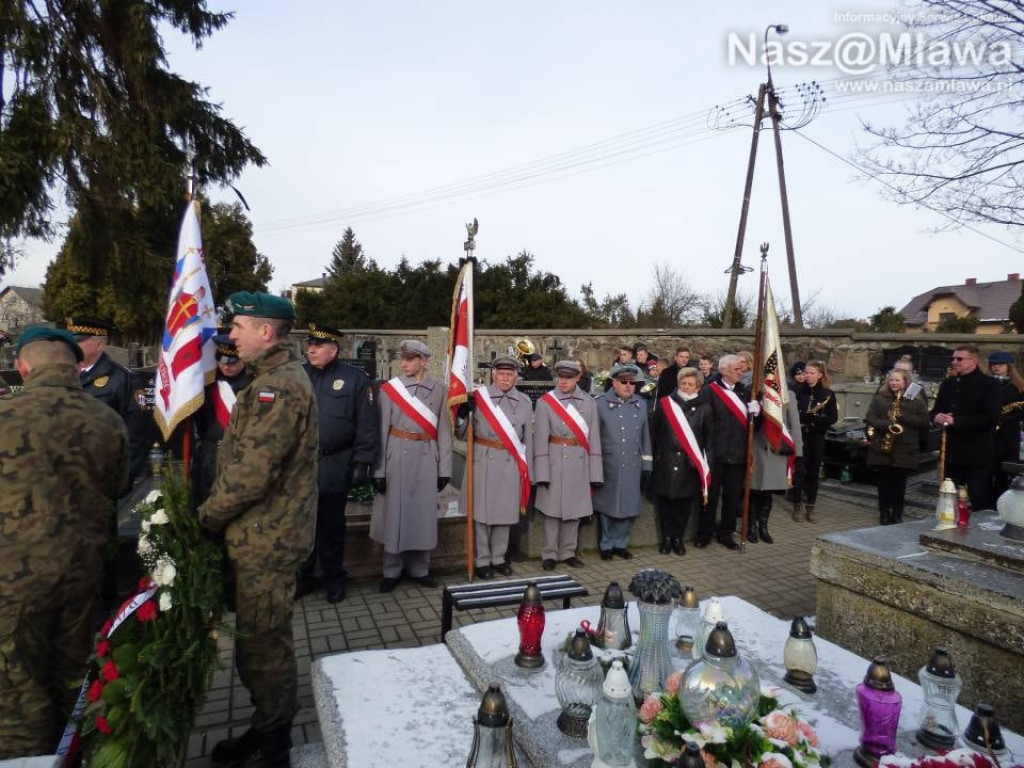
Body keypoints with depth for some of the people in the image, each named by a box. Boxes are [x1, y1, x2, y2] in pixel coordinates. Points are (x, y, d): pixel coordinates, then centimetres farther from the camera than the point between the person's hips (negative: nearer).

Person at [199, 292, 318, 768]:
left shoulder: (279, 386, -21)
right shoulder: (276, 377, 14)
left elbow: (251, 472, -26)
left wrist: (207, 515, -10)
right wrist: (219, 513, 11)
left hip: (265, 539, -10)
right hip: (266, 533, 10)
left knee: (262, 646, 5)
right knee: (265, 639, 21)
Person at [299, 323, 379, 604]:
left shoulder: (355, 378, -3)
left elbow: (367, 425, -5)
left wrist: (363, 462, -8)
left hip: (335, 467, -3)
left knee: (332, 526, 11)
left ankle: (334, 580, 26)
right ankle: (302, 577, 29)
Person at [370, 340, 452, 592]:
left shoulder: (439, 390, 3)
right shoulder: (389, 388, 0)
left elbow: (443, 431, 3)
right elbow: (382, 430, -2)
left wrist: (444, 468, 0)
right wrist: (378, 469, -7)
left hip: (426, 459, 1)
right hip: (396, 457, -1)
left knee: (423, 512, 9)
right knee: (395, 512, 5)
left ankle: (419, 569, 24)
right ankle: (392, 571, 20)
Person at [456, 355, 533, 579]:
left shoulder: (525, 402, 5)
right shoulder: (477, 398, -1)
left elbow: (528, 439, 8)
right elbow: (462, 434, 1)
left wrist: (527, 471, 8)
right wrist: (462, 415, -18)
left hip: (510, 466, 2)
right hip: (483, 464, -2)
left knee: (505, 513, 11)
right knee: (481, 513, 4)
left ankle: (498, 558, 26)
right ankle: (482, 561, 18)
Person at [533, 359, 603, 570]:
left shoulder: (588, 403, 5)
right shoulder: (545, 402, -3)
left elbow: (593, 439, 4)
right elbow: (540, 439, -6)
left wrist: (595, 472, 1)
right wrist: (542, 472, -11)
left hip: (579, 464, 3)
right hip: (555, 463, -3)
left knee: (575, 510, 9)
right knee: (553, 509, 3)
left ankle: (568, 552, 23)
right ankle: (550, 554, 16)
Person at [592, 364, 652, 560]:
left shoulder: (641, 404, 8)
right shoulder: (600, 404, -6)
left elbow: (645, 437, 12)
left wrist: (647, 465, 11)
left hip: (633, 467, 4)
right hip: (608, 467, -4)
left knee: (630, 507, 9)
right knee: (608, 507, 8)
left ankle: (620, 543, 26)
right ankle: (606, 545, 24)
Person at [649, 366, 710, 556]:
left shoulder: (704, 408, 2)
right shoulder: (665, 404, 2)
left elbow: (708, 438, 5)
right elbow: (653, 432, 4)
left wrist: (703, 463, 0)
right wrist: (653, 455, 0)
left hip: (689, 465, 0)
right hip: (665, 462, 0)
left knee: (684, 502, 6)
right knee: (665, 501, 6)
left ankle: (678, 538, 22)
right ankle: (667, 538, 19)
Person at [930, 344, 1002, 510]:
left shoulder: (990, 384, -7)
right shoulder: (947, 384, 13)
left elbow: (991, 417, -18)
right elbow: (935, 411, 15)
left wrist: (956, 421, -21)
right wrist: (937, 417, -9)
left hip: (978, 456, -6)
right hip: (952, 453, 6)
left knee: (981, 505, 1)